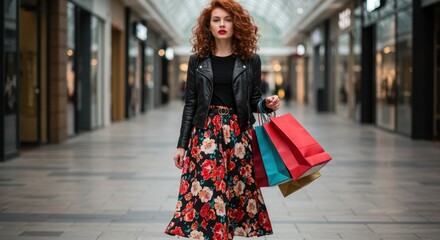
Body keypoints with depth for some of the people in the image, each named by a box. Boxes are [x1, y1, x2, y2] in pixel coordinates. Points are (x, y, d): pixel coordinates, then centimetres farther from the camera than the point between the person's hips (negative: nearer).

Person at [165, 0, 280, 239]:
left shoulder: (250, 60, 5)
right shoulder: (197, 61, 5)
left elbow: (253, 101, 11)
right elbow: (190, 105, 7)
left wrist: (267, 103, -12)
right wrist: (181, 145, 3)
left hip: (238, 134, 0)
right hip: (205, 132, 0)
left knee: (237, 190, -1)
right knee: (205, 189, -7)